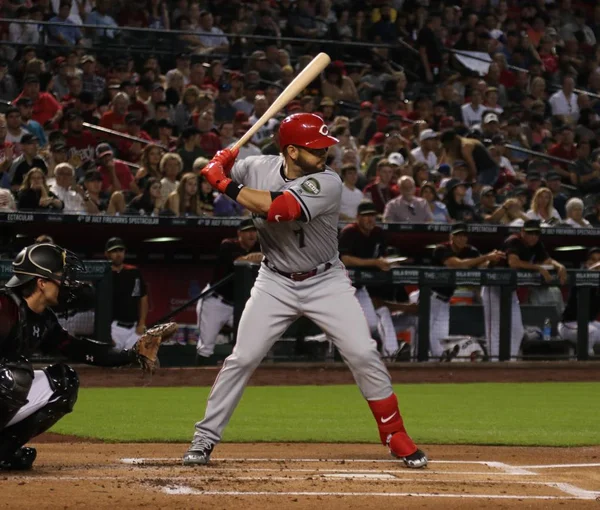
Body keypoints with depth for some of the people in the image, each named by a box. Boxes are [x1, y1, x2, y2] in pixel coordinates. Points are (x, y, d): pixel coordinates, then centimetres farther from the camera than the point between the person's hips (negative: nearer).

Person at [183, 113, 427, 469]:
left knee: (364, 354, -9)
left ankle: (395, 436, 4)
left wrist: (226, 185, -30)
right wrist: (221, 166, -19)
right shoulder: (259, 168, -10)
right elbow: (212, 174, 4)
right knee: (243, 358, -3)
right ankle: (204, 439, 7)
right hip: (276, 282, 2)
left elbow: (277, 208, -35)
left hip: (327, 282, -2)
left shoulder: (328, 183, -22)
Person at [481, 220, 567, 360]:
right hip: (494, 288, -8)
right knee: (496, 328, -10)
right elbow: (513, 263, -39)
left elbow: (548, 261, 0)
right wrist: (539, 268, -39)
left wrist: (560, 266, -23)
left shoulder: (536, 245, 1)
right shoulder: (514, 242, -23)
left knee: (517, 330, 6)